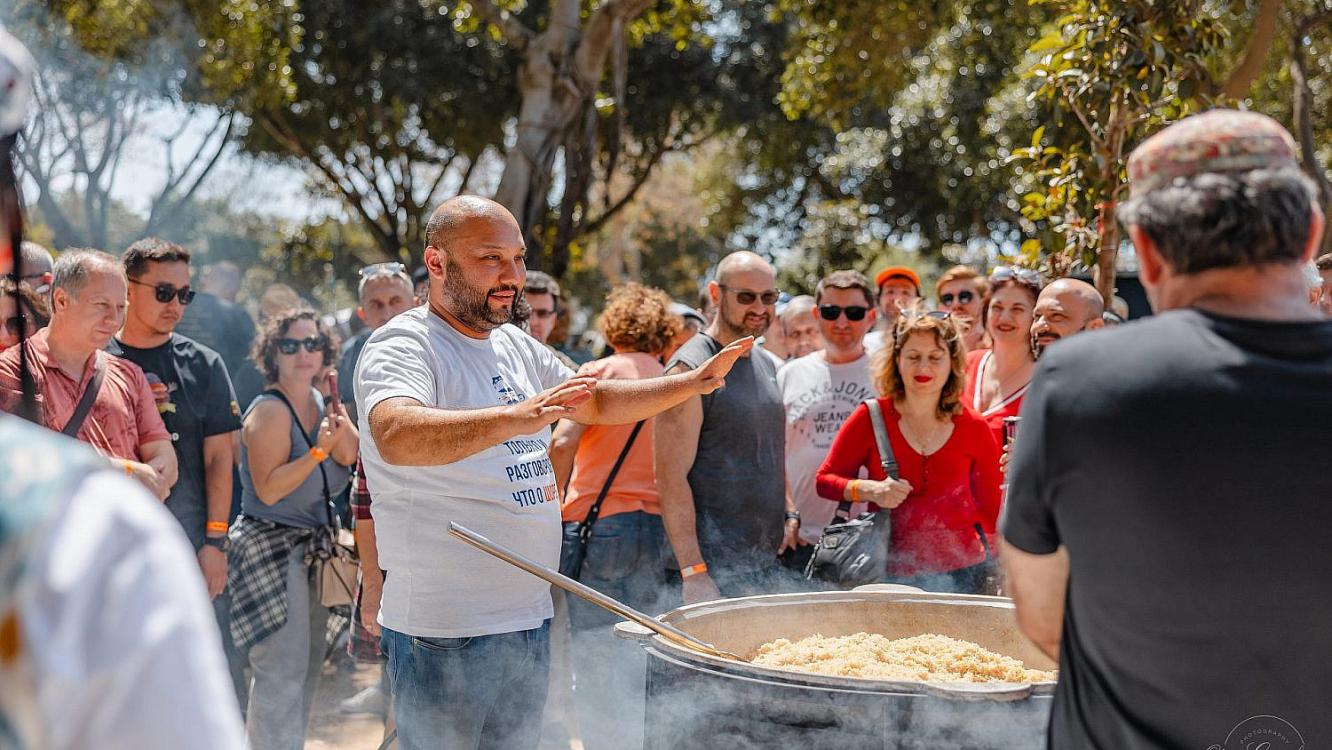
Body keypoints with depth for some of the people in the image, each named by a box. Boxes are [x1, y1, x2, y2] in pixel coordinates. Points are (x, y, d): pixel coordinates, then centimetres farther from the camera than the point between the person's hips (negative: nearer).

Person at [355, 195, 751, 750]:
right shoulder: (403, 345, -14)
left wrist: (696, 382, 12)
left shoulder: (518, 347, 11)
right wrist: (513, 419, -50)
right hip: (446, 631, -8)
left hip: (530, 616, 8)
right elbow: (395, 436, -36)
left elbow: (599, 403, 24)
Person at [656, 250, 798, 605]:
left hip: (768, 562, 8)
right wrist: (693, 572, -21)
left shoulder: (766, 365, 14)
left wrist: (788, 513, 11)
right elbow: (671, 476, -17)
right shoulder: (690, 368, -11)